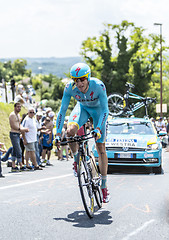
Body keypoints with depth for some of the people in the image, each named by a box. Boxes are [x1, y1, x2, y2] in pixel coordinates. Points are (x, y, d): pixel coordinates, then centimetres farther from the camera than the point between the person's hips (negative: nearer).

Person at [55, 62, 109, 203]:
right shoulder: (70, 88, -29)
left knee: (101, 148, -4)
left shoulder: (98, 86, -35)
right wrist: (58, 133, -26)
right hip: (82, 107, 2)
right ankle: (76, 159, 0)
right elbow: (63, 110, -22)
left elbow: (105, 110, -30)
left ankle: (104, 187, 7)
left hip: (98, 109, -1)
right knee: (70, 131, -31)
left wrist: (98, 128, -42)